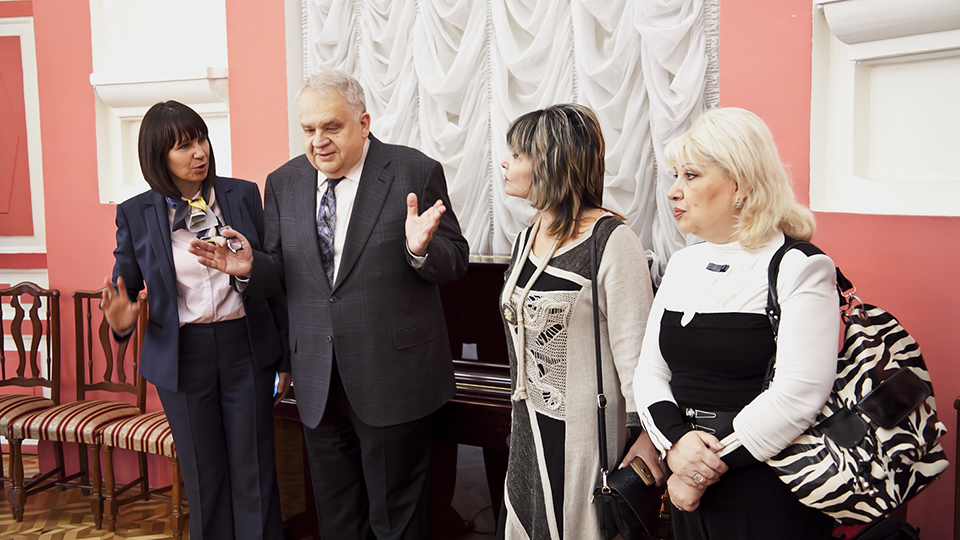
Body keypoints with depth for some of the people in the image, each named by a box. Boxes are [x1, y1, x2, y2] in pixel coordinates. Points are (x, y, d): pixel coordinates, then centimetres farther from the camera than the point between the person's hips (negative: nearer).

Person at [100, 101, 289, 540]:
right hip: (182, 356, 0)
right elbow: (124, 287, 7)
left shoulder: (243, 195, -1)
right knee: (203, 473, 14)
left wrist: (285, 357, 4)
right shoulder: (136, 215, -3)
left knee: (254, 469, 8)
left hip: (246, 348, 0)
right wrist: (121, 322, -18)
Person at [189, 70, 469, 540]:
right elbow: (282, 274, 9)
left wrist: (422, 249, -28)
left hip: (393, 379, -4)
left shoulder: (416, 173, -8)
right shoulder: (284, 183, 5)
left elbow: (454, 261, -7)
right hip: (319, 384, 5)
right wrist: (250, 267, -12)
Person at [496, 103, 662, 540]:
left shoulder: (612, 242, -16)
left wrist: (646, 442, -17)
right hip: (529, 435, 7)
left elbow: (635, 352, -17)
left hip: (585, 435, -7)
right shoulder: (526, 239, 8)